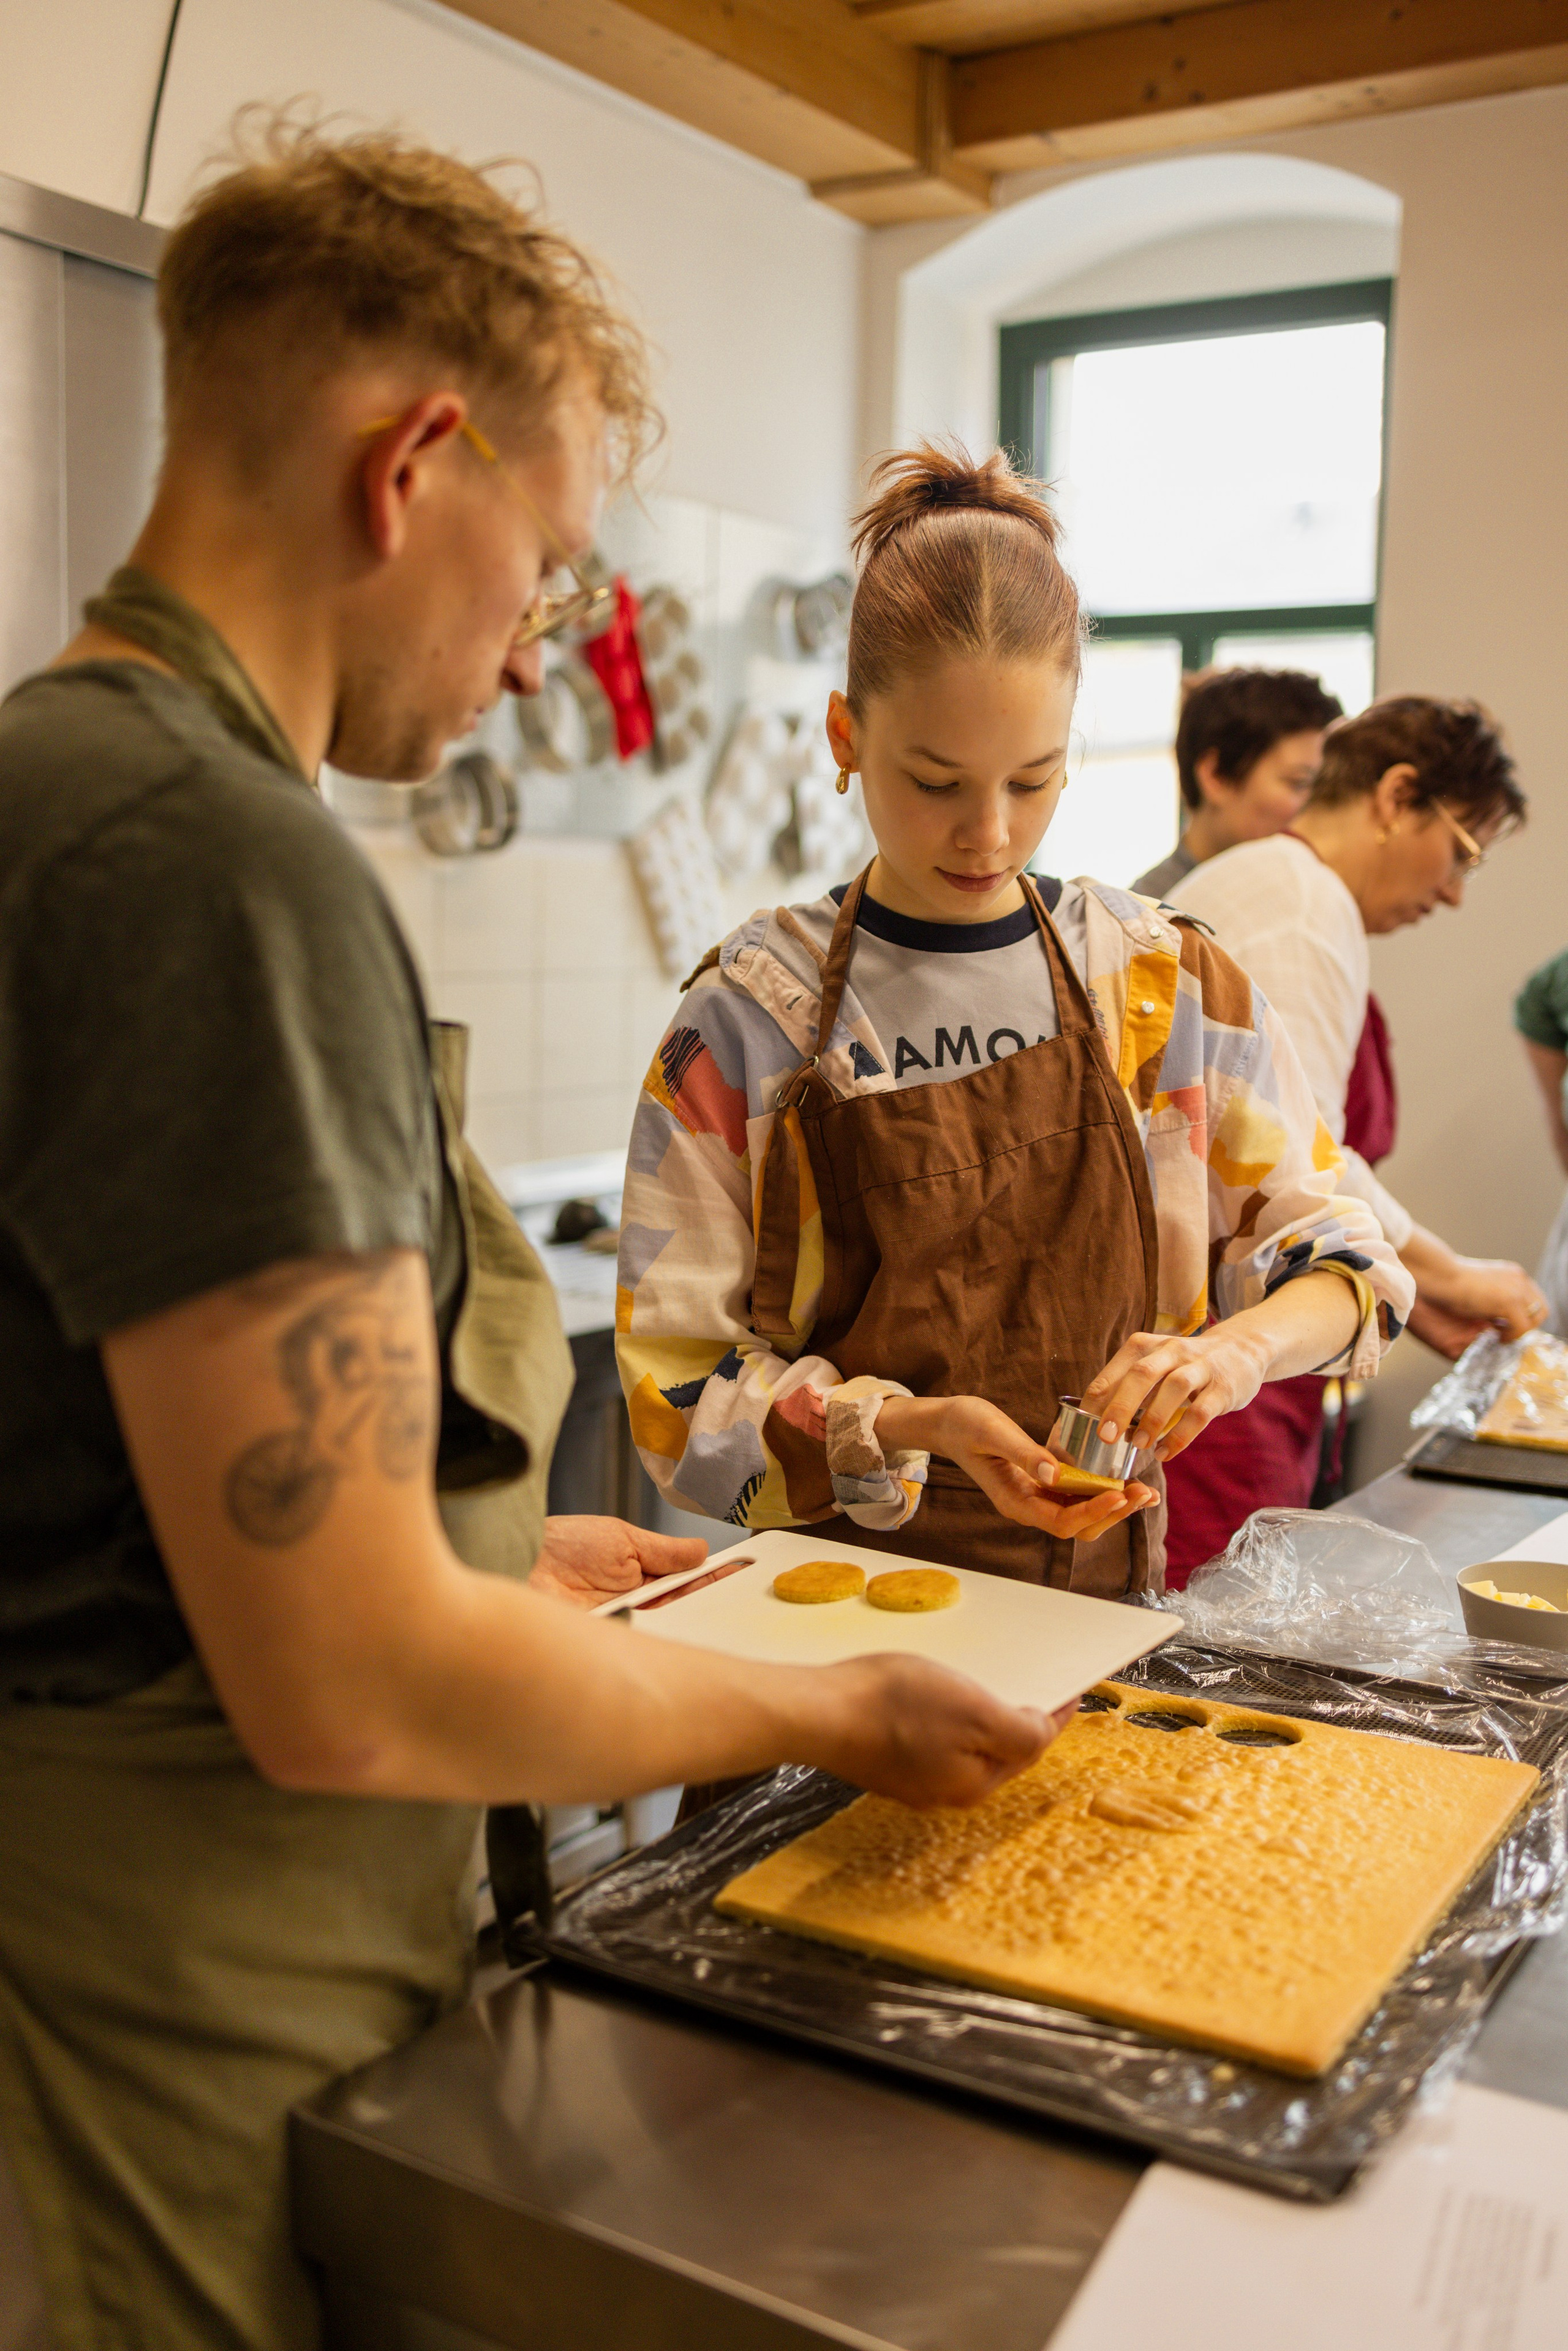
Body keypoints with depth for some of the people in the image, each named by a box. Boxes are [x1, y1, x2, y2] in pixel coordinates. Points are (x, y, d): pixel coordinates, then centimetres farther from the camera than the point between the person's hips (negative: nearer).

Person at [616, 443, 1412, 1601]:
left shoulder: (1162, 982, 3)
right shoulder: (751, 1017, -4)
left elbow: (1342, 1255, 8)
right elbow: (681, 1388, -4)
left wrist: (1237, 1349, -12)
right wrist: (916, 1429, -19)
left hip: (1100, 1590, 2)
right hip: (843, 1586, -2)